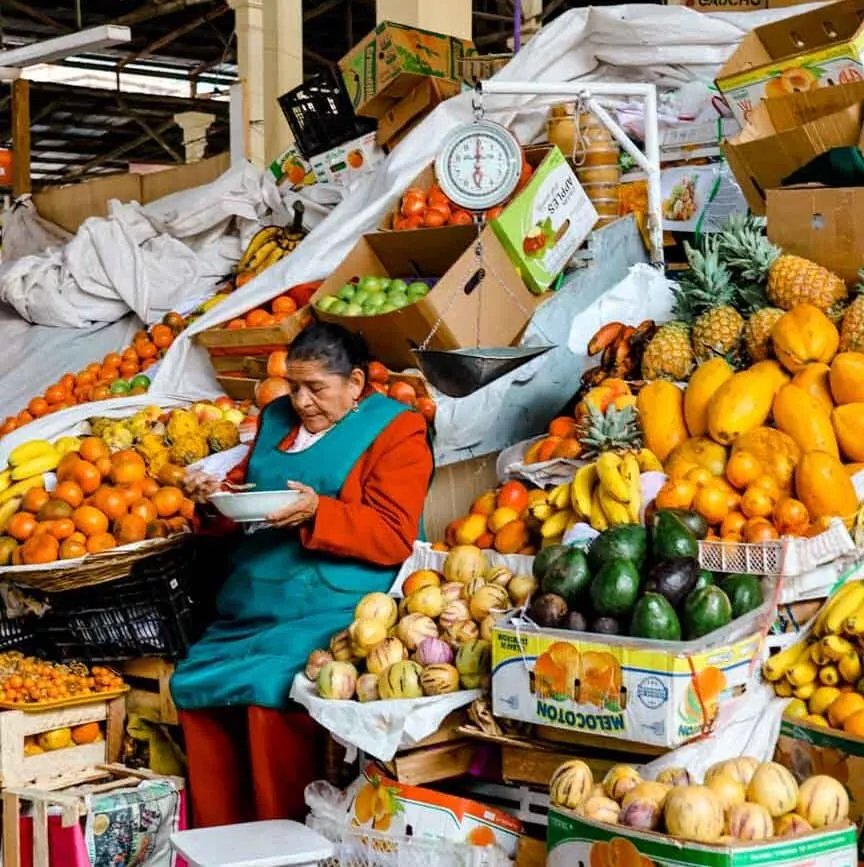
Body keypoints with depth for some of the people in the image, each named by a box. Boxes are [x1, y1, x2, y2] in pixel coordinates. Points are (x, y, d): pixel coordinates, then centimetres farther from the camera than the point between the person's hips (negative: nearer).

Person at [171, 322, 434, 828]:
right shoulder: (278, 418, 18)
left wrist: (318, 513, -21)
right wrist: (215, 495, 6)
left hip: (335, 607, -7)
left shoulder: (395, 429, -1)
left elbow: (395, 538, -9)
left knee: (269, 692, -27)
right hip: (255, 601, 7)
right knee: (194, 686, -12)